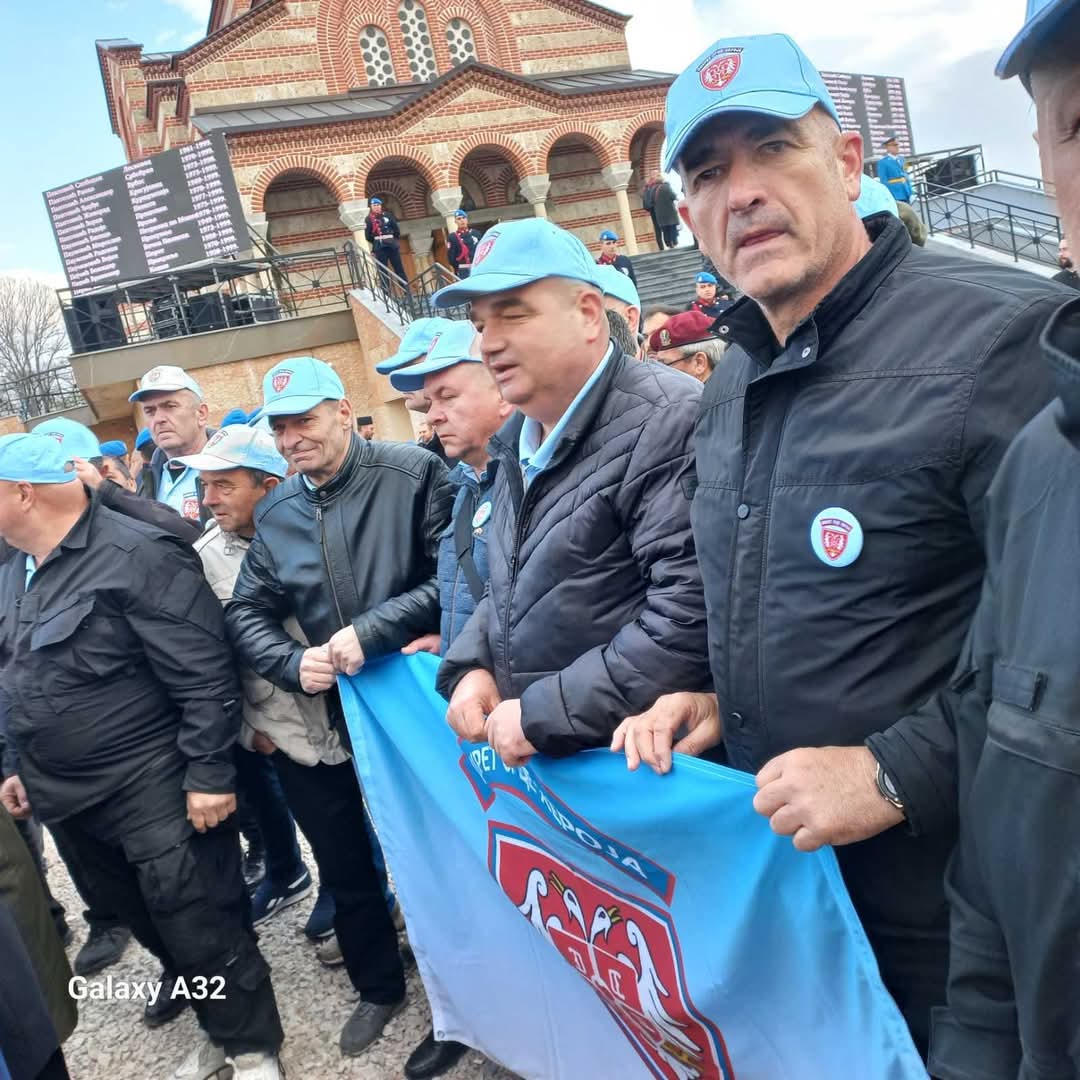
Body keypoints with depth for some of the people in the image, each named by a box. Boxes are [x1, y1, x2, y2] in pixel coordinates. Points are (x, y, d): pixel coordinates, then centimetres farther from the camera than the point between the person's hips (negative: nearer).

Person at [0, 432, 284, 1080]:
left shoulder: (137, 556, -17)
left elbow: (205, 677, -19)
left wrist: (209, 774, -19)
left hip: (154, 791, -8)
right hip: (69, 800, 8)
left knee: (202, 932, 2)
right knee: (152, 928, 19)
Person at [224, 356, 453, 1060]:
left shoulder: (413, 473, -14)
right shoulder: (275, 515, 4)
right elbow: (247, 613, 7)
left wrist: (374, 630, -25)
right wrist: (294, 664, -12)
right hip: (331, 718, 5)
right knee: (346, 865, 18)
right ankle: (379, 987, 42)